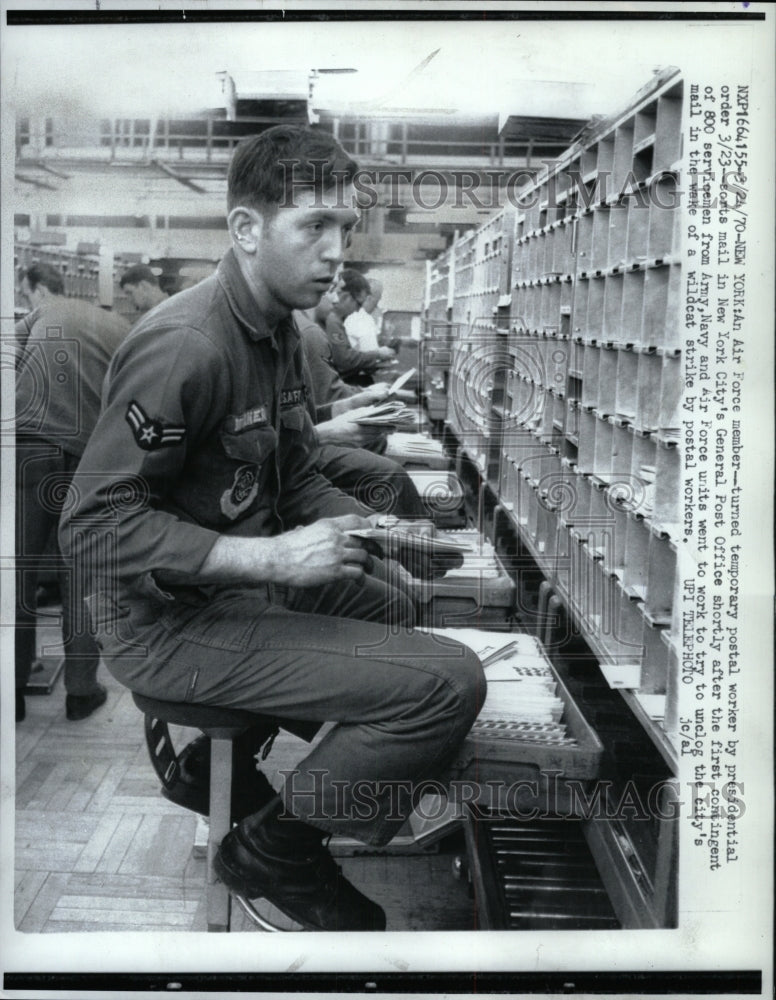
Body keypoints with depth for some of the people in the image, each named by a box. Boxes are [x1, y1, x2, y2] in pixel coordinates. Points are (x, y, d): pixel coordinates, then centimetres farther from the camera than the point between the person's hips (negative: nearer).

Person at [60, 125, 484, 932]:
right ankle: (271, 851, 2)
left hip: (242, 582, 10)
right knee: (451, 680, -18)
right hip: (169, 620, -10)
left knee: (389, 604, 32)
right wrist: (271, 558, -27)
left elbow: (292, 478, 14)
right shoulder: (185, 346, -23)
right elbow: (94, 524, -25)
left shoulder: (277, 331, 7)